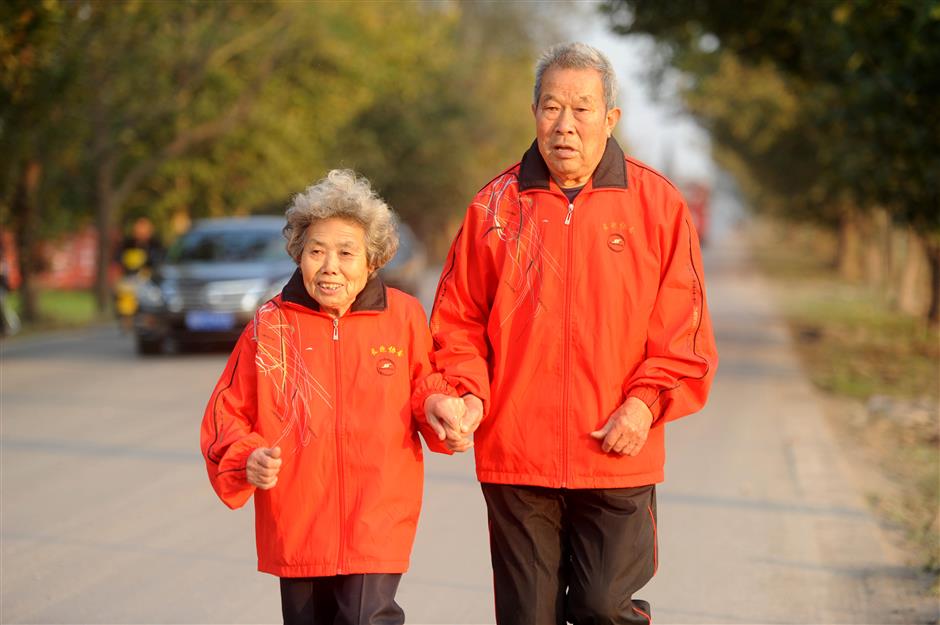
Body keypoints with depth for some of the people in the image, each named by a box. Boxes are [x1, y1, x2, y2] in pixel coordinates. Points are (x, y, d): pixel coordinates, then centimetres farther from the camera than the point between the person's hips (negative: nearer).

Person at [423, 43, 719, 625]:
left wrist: (645, 403, -9)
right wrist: (467, 395, -8)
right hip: (514, 458, 1)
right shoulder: (497, 206, 5)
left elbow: (685, 327, 3)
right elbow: (459, 321, 9)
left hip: (618, 460, -1)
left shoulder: (657, 203, 2)